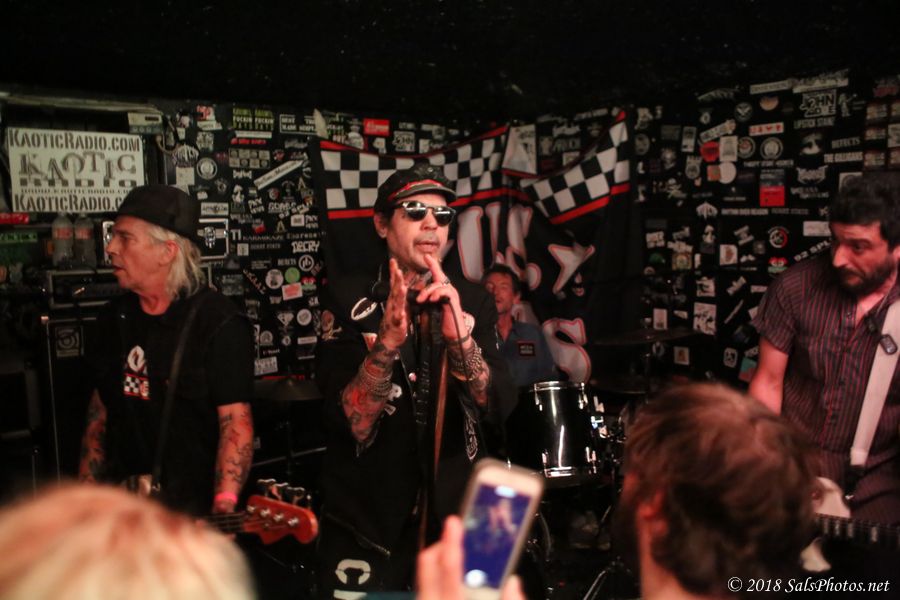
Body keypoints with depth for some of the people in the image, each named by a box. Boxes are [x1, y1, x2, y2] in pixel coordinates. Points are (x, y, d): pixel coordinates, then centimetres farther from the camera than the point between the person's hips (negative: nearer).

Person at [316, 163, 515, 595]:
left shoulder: (473, 301, 0)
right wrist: (387, 341, -32)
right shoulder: (348, 298, -9)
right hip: (365, 524, -2)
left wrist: (460, 335, -29)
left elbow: (495, 404, -12)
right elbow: (351, 421, -16)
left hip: (454, 516, 3)